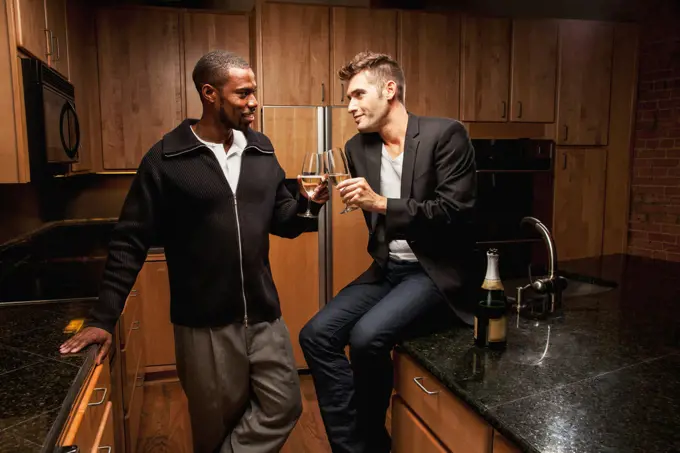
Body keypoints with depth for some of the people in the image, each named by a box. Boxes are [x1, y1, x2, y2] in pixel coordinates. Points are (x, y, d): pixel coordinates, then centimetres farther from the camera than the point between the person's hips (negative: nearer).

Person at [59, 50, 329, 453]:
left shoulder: (261, 150, 5)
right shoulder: (166, 159, -9)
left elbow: (281, 220, 9)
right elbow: (131, 241, -6)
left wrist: (308, 204, -12)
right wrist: (104, 319, -8)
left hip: (264, 316, 4)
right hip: (205, 324, -4)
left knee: (283, 408, 8)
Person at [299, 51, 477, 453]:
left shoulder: (446, 134, -11)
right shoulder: (358, 147, 7)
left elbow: (457, 209, -19)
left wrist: (382, 203, -24)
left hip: (434, 268, -6)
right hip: (387, 268, 7)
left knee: (366, 337, -26)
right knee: (316, 335, -9)